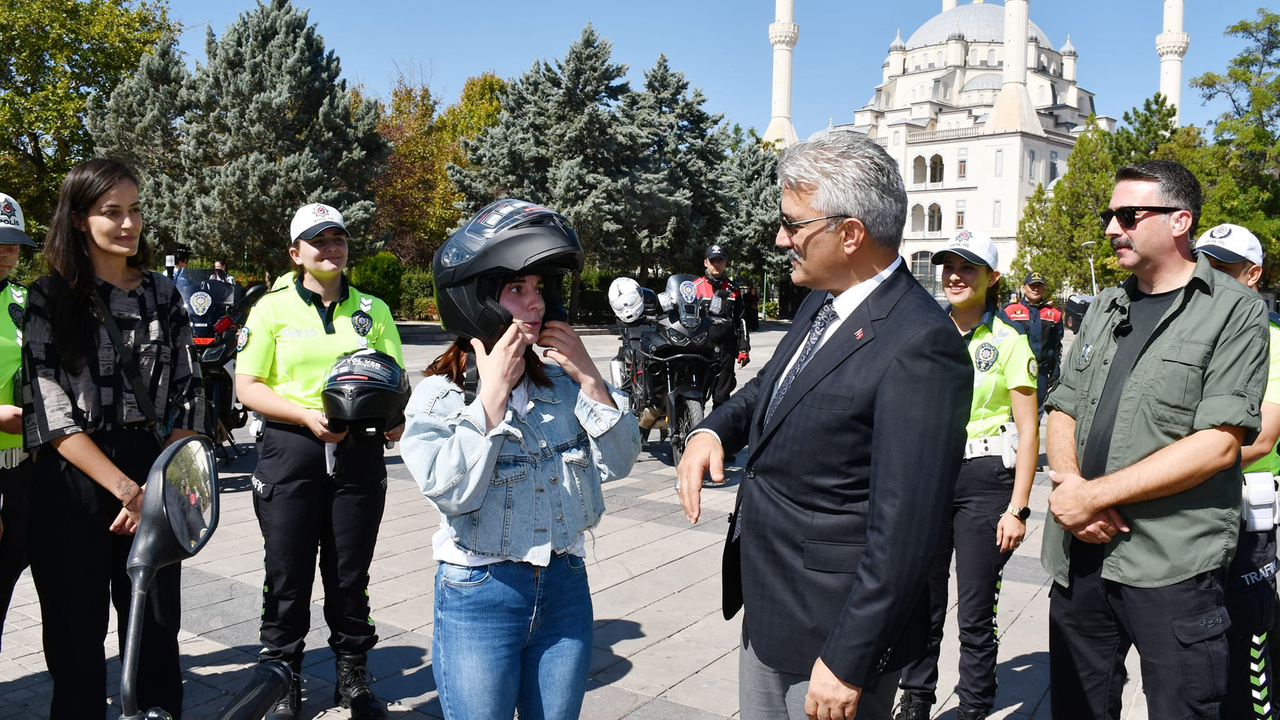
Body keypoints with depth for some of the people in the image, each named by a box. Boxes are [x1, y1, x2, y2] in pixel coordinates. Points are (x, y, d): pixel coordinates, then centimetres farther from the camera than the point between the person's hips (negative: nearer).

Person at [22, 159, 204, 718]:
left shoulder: (163, 294, 7)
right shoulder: (49, 299, -1)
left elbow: (188, 395, 5)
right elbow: (49, 411, -9)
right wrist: (125, 489, -15)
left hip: (154, 482, 2)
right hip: (72, 484, -2)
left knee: (156, 627, 7)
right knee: (77, 634, 8)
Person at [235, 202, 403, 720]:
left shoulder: (373, 310, 9)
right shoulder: (273, 308, 1)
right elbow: (247, 386, -2)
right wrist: (307, 415, -17)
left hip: (359, 452, 2)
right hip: (290, 451, -2)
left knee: (351, 575, 12)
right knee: (288, 576, 6)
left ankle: (353, 678, 27)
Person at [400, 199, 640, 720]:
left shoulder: (561, 383, 1)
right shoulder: (439, 394, -8)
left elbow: (619, 462, -4)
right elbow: (452, 492, -22)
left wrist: (588, 378, -12)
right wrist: (492, 392, -19)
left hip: (566, 588, 4)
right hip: (480, 597, -3)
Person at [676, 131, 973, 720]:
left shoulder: (920, 347, -24)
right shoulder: (822, 302, 3)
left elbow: (903, 531, -25)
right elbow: (769, 386, 20)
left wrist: (847, 661, -20)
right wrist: (712, 430, -1)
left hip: (835, 628, -8)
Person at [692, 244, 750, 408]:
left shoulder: (733, 289, 11)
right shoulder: (695, 287, 5)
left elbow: (741, 320, 12)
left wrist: (743, 349, 6)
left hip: (726, 350, 2)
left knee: (722, 397, 6)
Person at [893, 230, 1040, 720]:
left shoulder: (1009, 341, -4)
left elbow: (1028, 431, -5)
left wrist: (1017, 508, -10)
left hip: (985, 480, -4)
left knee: (975, 614, 3)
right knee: (923, 601, 9)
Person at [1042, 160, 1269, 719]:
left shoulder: (1234, 312, -4)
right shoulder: (1105, 309, 14)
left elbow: (1218, 444, -15)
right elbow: (1062, 410, 12)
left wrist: (1094, 495, -15)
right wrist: (1070, 482, -9)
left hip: (1171, 567, -5)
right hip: (1079, 555, 6)